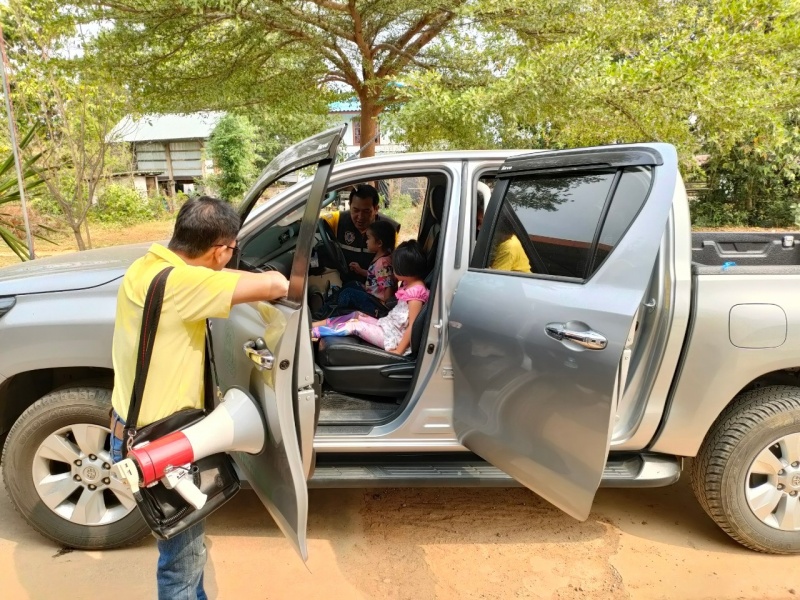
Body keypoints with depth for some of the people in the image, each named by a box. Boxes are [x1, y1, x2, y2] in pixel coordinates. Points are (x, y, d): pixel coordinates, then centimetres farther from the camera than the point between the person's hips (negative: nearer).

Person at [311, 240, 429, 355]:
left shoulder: (415, 292, -24)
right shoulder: (409, 284, 6)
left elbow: (412, 326, -23)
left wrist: (398, 351, -22)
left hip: (394, 337, -9)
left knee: (355, 326, -12)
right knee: (356, 315, 6)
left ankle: (312, 333, -7)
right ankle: (314, 325, 9)